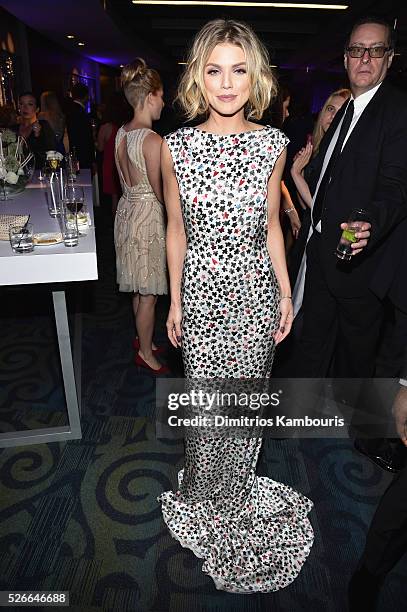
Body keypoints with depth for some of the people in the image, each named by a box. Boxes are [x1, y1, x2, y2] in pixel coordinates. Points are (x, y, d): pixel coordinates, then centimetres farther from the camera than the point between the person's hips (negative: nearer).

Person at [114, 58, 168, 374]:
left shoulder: (122, 132, 6)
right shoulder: (152, 140, -20)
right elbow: (159, 191, -16)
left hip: (127, 209, 9)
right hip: (148, 215, -9)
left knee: (141, 288, 21)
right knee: (149, 293, 5)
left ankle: (143, 339, 37)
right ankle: (146, 353, 21)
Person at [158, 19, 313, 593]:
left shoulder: (272, 143, 1)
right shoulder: (176, 146, -3)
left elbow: (271, 225, 7)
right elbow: (176, 230, 3)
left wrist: (286, 292, 6)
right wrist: (175, 300, 5)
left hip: (256, 291, 1)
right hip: (202, 293, -1)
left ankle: (238, 493, 41)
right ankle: (204, 496, 39)